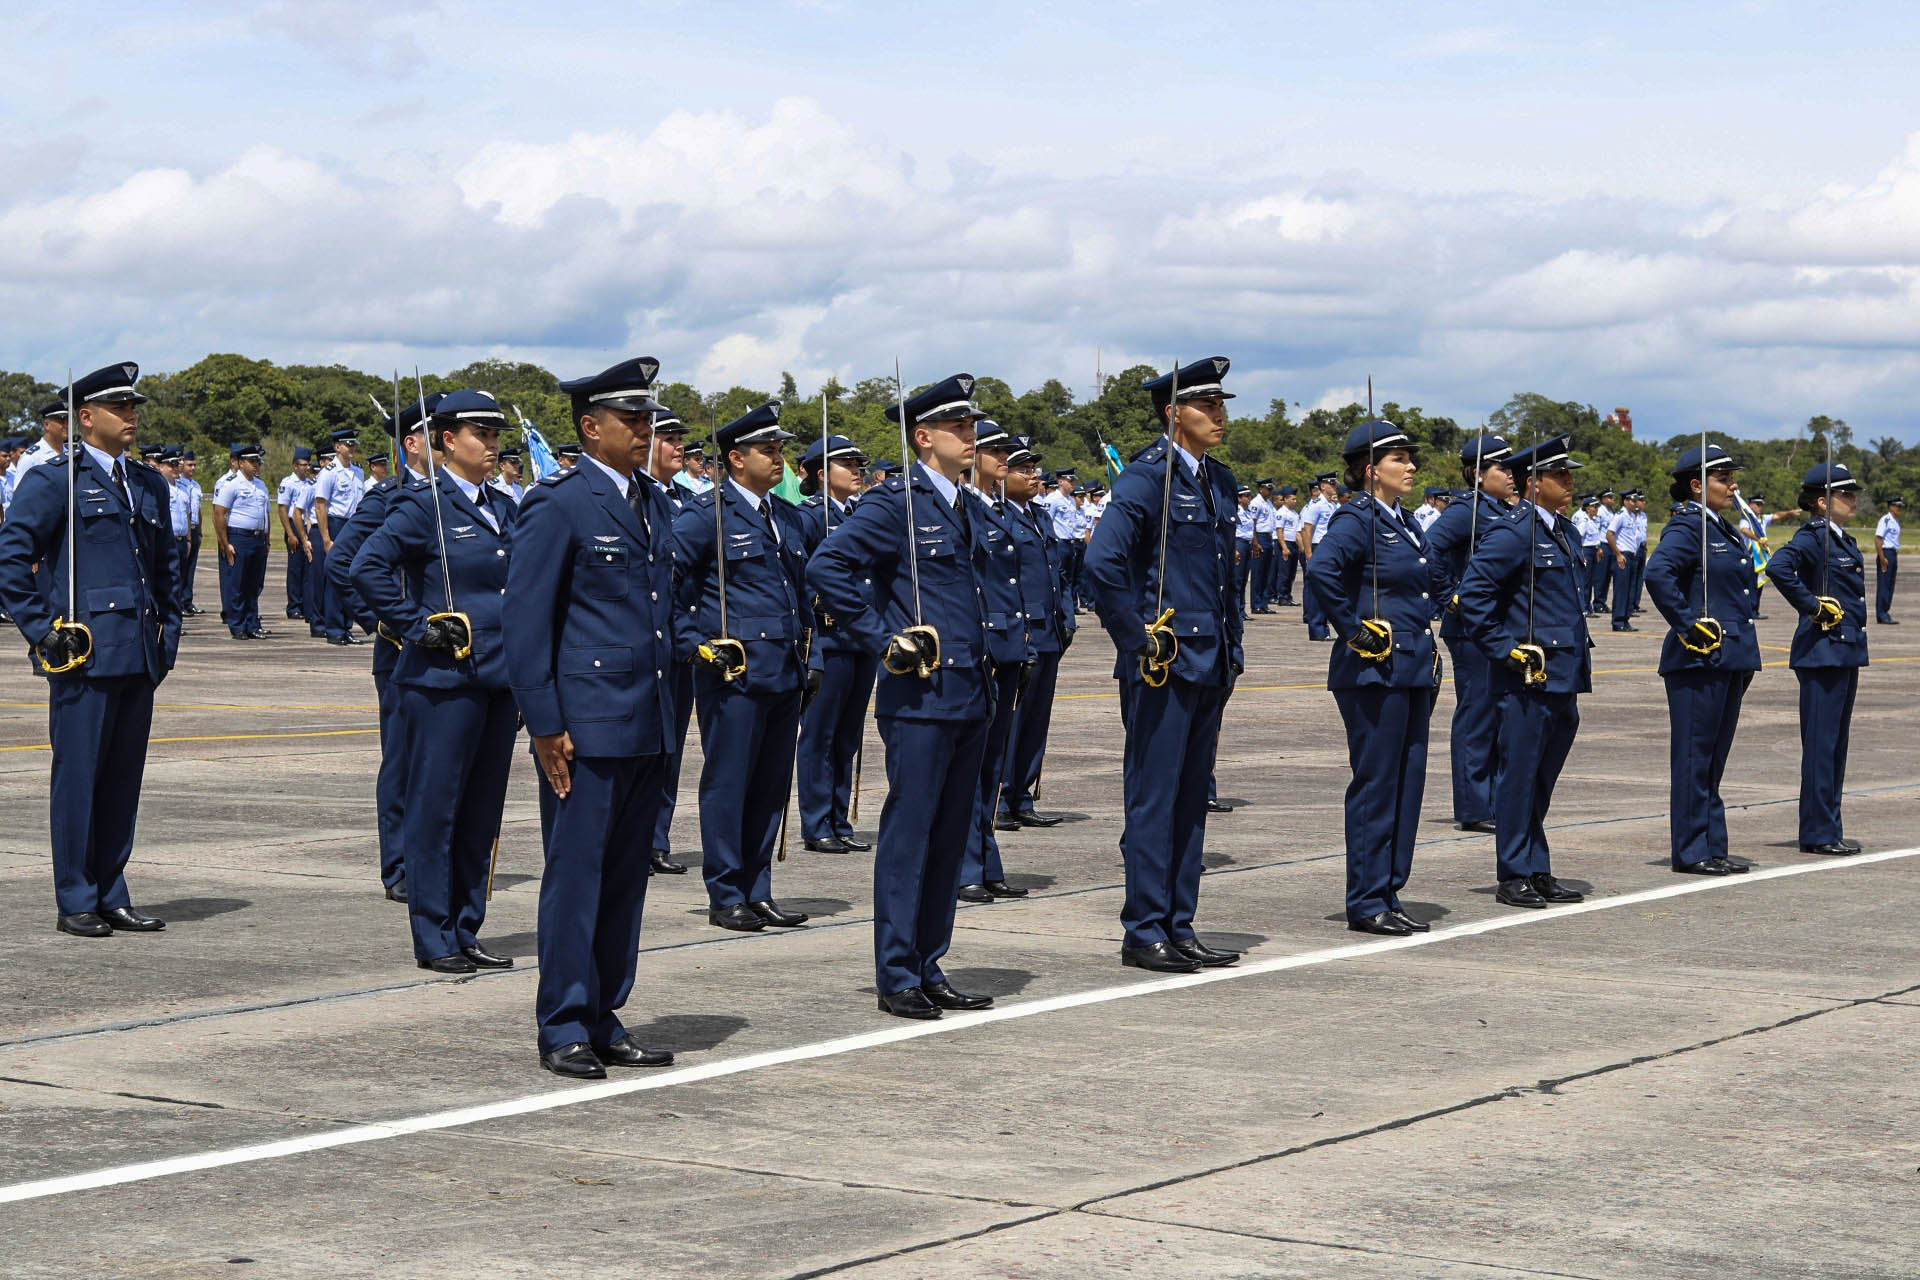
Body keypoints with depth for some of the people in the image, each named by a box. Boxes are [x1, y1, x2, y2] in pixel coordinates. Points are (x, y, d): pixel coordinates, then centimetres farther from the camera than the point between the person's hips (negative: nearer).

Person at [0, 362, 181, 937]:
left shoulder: (149, 485, 18)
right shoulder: (53, 480, -3)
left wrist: (168, 629, 17)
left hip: (140, 654, 6)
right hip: (84, 653, -6)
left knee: (124, 777, 9)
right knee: (78, 775, -2)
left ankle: (111, 896, 16)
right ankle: (75, 903, 5)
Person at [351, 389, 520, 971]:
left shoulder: (500, 508, 14)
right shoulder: (423, 505, -8)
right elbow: (367, 568, -18)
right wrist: (416, 627, -15)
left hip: (498, 677, 7)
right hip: (444, 680, -7)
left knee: (482, 811, 10)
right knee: (435, 809, -1)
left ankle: (465, 932, 19)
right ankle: (433, 939, 5)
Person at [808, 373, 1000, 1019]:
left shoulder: (962, 505, 16)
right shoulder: (895, 503, -9)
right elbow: (826, 566, -19)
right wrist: (882, 639, -16)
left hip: (970, 697, 8)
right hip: (920, 697, -8)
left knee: (949, 838, 11)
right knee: (907, 837, -3)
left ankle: (929, 970, 18)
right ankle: (897, 979, 3)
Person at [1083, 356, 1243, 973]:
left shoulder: (1218, 480, 15)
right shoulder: (1148, 477, -12)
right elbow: (1102, 561, -22)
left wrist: (1231, 646, 16)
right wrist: (1136, 638, -18)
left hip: (1211, 663, 8)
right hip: (1162, 664, -8)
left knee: (1191, 799, 11)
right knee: (1153, 799, -3)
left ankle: (1179, 928, 17)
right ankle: (1144, 933, 2)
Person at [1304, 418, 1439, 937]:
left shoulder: (1404, 521, 15)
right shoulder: (1358, 519, -12)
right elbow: (1322, 568, -30)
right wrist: (1352, 629, -21)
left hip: (1413, 670, 9)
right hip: (1373, 673, -9)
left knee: (1407, 783, 10)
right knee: (1376, 784, -4)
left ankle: (1388, 896, 16)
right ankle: (1365, 904, 2)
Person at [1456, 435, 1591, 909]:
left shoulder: (1565, 531, 15)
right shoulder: (1512, 531, -12)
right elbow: (1473, 595, -16)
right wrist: (1504, 648, -15)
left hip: (1563, 676, 8)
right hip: (1526, 677, -8)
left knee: (1543, 778, 13)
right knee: (1518, 775, -2)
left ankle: (1538, 872, 19)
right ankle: (1515, 875, 5)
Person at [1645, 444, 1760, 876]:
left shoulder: (1724, 529, 17)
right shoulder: (1688, 527, -12)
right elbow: (1658, 574, -28)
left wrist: (1746, 660, 19)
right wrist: (1688, 626, -22)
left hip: (1729, 659, 9)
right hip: (1700, 659, -9)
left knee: (1714, 759, 12)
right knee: (1695, 756, -3)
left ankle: (1712, 849, 17)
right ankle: (1691, 852, 2)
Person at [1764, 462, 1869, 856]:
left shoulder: (1843, 539, 15)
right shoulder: (1812, 537, -14)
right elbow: (1779, 567, -32)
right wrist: (1811, 607, -22)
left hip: (1846, 653, 10)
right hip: (1822, 652, -10)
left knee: (1836, 743, 13)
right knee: (1821, 743, -5)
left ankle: (1829, 830, 19)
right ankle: (1818, 833, -1)